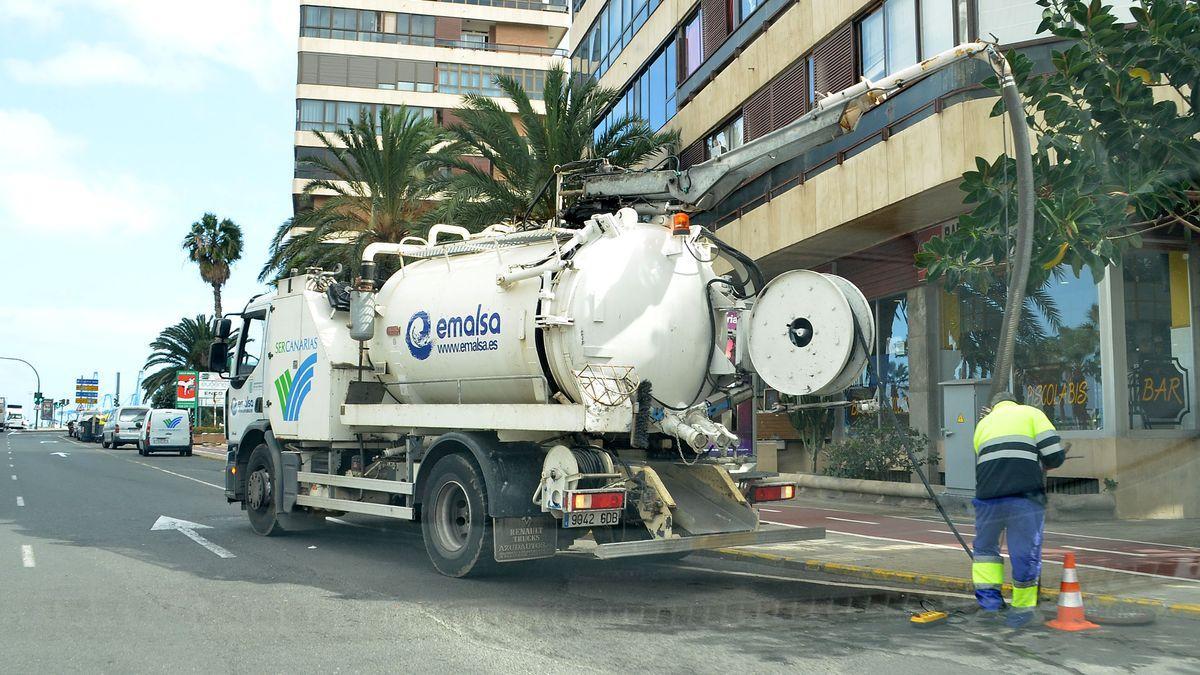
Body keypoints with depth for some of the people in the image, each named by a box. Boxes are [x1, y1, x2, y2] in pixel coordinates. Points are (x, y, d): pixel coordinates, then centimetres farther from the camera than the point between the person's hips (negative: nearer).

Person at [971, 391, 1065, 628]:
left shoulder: (983, 424, 26)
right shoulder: (1031, 413, 15)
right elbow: (1055, 456, 3)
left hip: (988, 497, 3)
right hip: (1026, 497, -3)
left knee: (985, 547, 21)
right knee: (1024, 553, 8)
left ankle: (989, 600, 15)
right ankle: (1023, 606, 18)